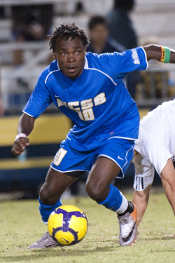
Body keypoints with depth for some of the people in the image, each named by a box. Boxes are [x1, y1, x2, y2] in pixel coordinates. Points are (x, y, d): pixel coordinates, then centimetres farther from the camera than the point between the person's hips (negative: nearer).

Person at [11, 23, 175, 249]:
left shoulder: (105, 65, -30)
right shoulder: (49, 78, -19)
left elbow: (150, 52, -20)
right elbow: (29, 115, -12)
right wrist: (21, 136, -34)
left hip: (118, 131, -5)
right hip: (82, 135, 5)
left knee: (96, 188, -27)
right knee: (48, 194, 6)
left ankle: (127, 213, 7)